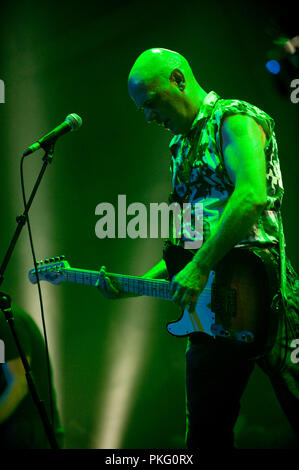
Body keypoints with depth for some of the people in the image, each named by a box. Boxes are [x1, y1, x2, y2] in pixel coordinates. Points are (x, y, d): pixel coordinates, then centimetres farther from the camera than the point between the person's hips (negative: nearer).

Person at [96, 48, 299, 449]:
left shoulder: (233, 118, -3)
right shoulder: (181, 147, 22)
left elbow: (252, 195, -22)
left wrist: (199, 269, -21)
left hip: (257, 288, -8)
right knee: (207, 432, 12)